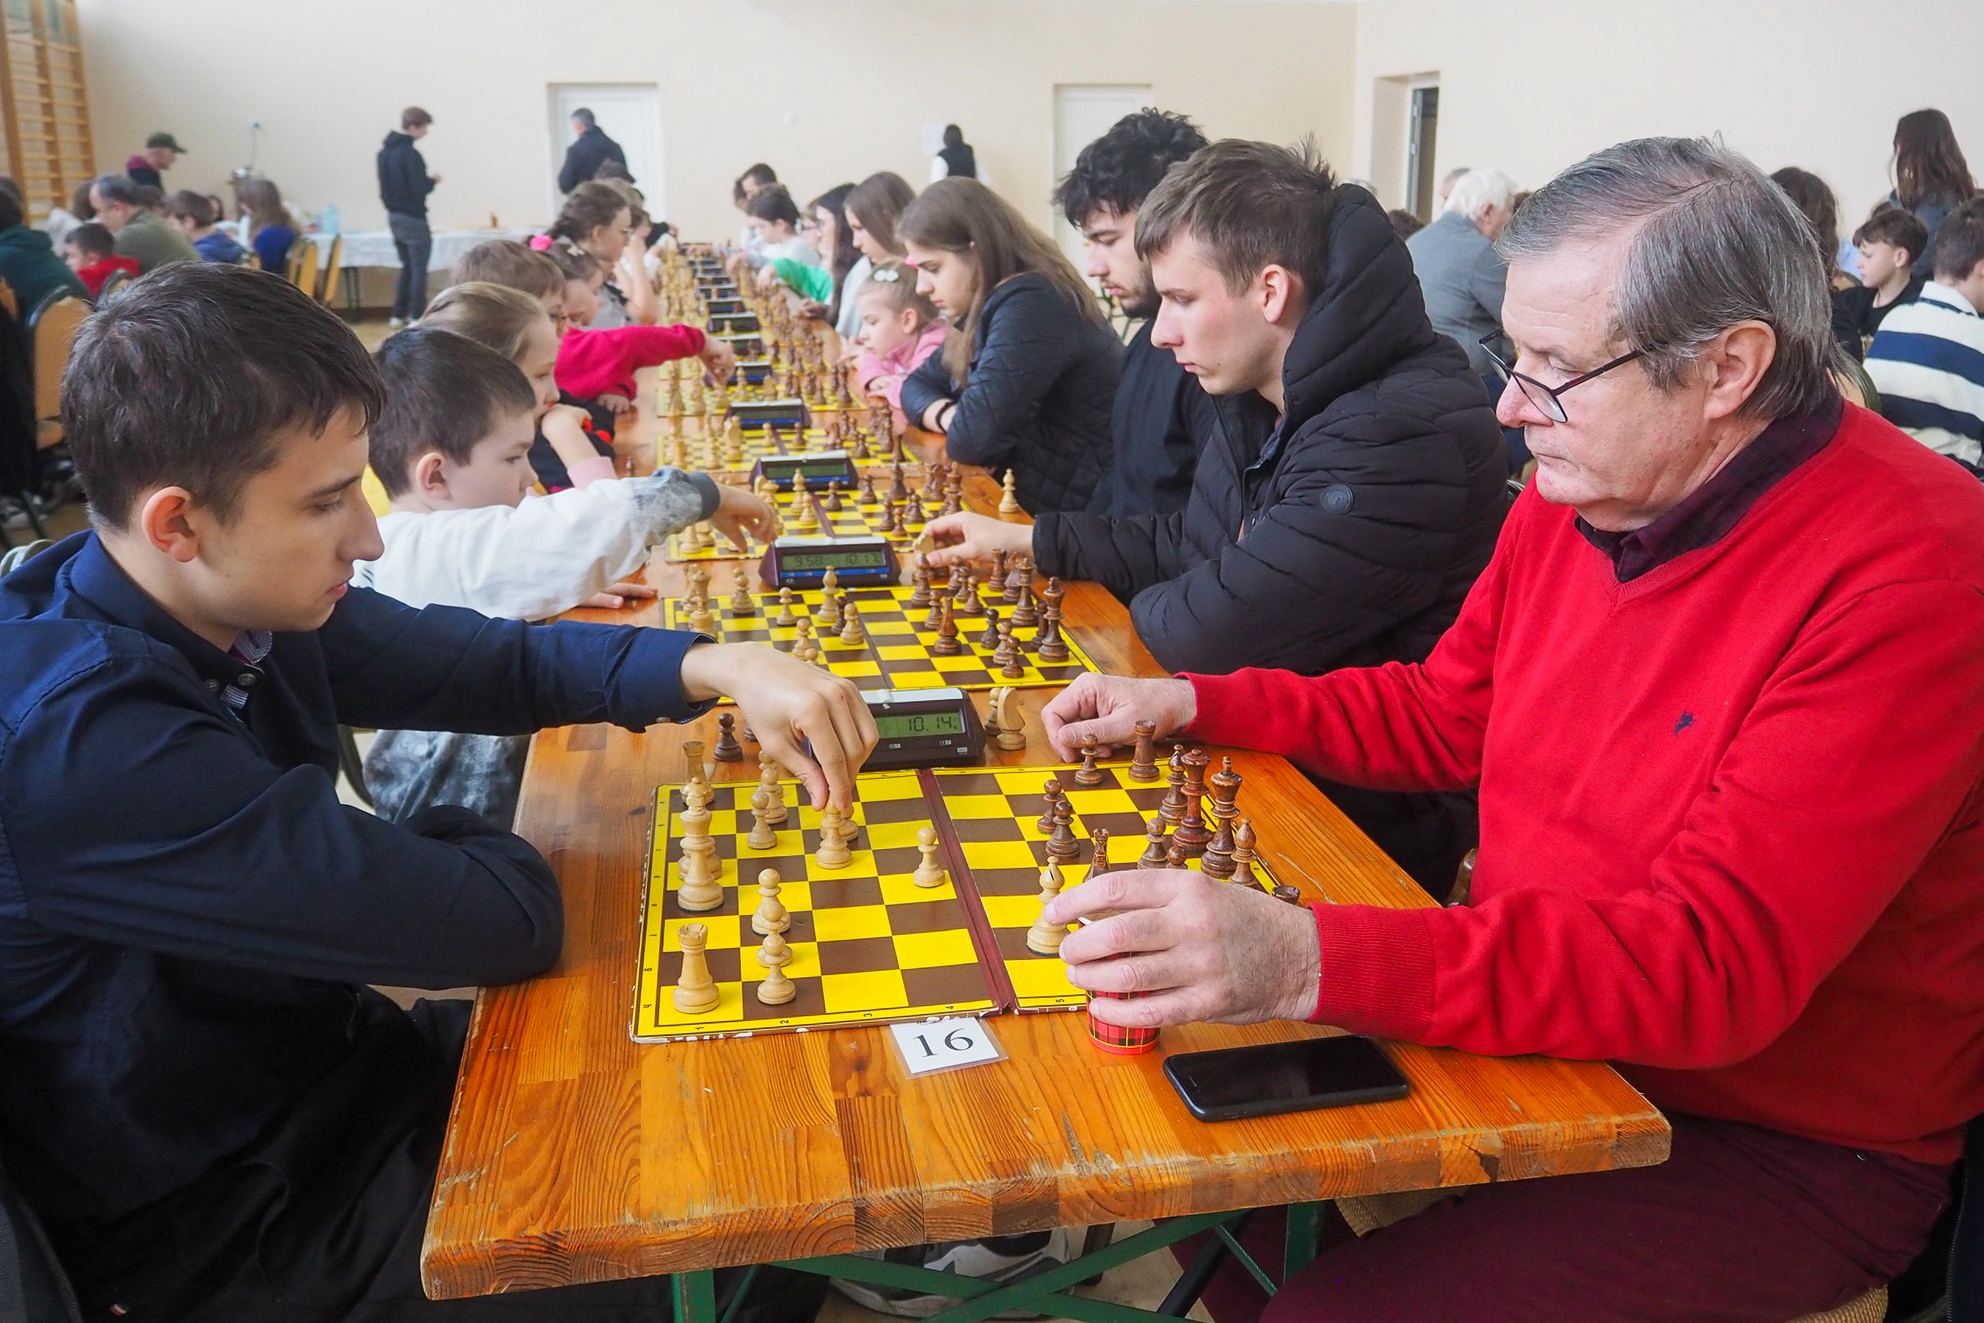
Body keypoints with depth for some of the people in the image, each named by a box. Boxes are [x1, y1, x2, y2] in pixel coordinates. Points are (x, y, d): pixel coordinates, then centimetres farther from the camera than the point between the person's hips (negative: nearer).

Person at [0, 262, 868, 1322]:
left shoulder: (226, 600, -9)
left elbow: (496, 661, 2)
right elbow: (503, 923, -31)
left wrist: (718, 666, -13)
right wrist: (449, 846, -8)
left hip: (328, 1062, 7)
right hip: (222, 1228, -7)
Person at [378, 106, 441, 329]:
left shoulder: (385, 151, 9)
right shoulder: (410, 154, -19)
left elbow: (385, 185, 15)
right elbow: (419, 189, -21)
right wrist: (432, 180, -4)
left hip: (394, 216, 9)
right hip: (413, 218, -9)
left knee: (407, 267, 17)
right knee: (419, 269, -2)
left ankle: (398, 315, 18)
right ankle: (417, 317, -2)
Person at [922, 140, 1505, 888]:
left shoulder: (1398, 435, -28)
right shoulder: (1263, 402, 4)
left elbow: (1207, 633, -28)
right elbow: (1188, 545, 18)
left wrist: (1144, 604, -5)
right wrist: (1021, 539, 15)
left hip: (1374, 818, -8)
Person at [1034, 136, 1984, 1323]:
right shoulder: (1581, 488, -1)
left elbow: (1719, 962, -31)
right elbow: (1444, 715, 13)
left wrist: (1313, 959, -42)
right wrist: (1192, 705, 2)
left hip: (1781, 1143, -6)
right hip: (1538, 1015, 7)